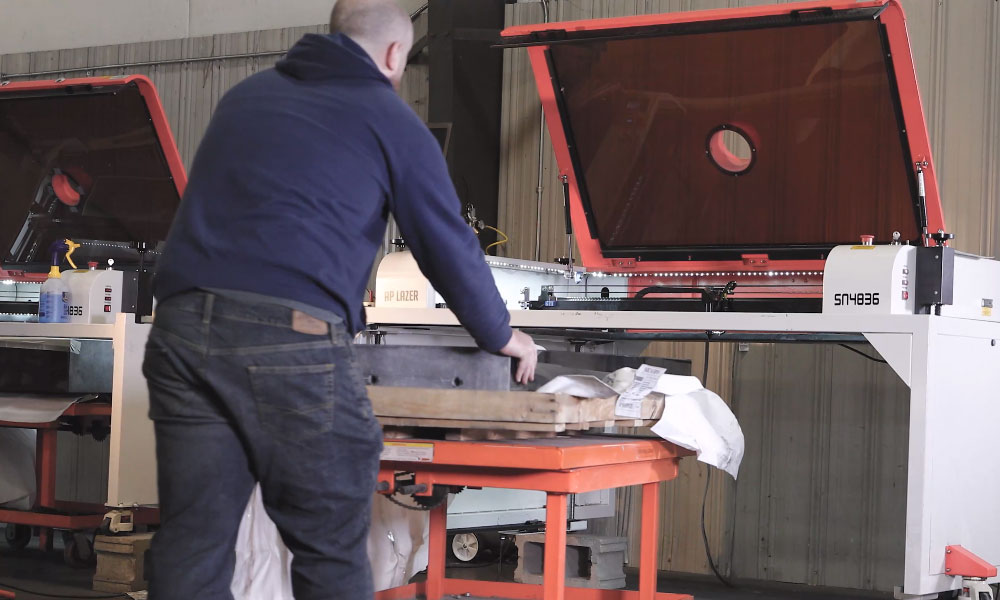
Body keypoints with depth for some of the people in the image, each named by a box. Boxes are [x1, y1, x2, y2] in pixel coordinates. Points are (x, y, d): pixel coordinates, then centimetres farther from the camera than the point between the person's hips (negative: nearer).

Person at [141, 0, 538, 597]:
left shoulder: (247, 94, 25)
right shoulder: (389, 118, 9)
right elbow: (450, 246, 12)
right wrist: (502, 336, 29)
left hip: (182, 323, 6)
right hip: (292, 337, -5)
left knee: (191, 549, 8)